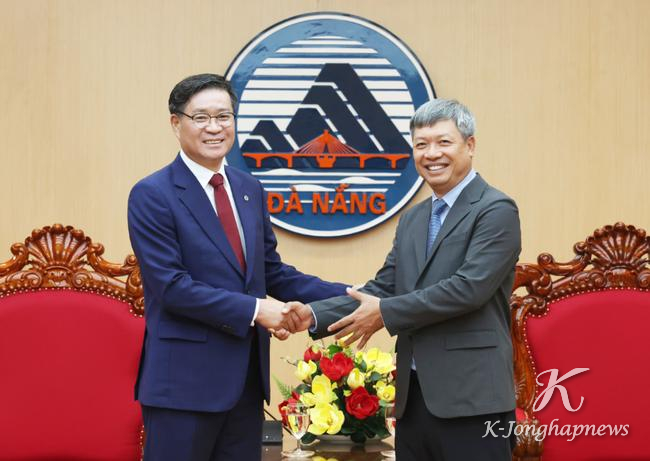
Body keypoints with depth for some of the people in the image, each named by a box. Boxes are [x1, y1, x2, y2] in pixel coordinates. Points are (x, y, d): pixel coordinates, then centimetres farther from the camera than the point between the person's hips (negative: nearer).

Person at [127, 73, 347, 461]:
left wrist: (345, 296, 4)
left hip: (247, 377, 7)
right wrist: (254, 310, -19)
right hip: (184, 380, -6)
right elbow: (172, 287, -16)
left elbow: (272, 272, 14)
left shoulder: (250, 190, 12)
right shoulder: (152, 195, -9)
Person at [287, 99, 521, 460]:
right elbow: (382, 288, 13)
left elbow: (469, 288, -18)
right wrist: (314, 315, -2)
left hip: (471, 399, -7)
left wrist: (386, 313, -13)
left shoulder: (496, 210, -7)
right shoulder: (413, 219, 18)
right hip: (414, 397, 7)